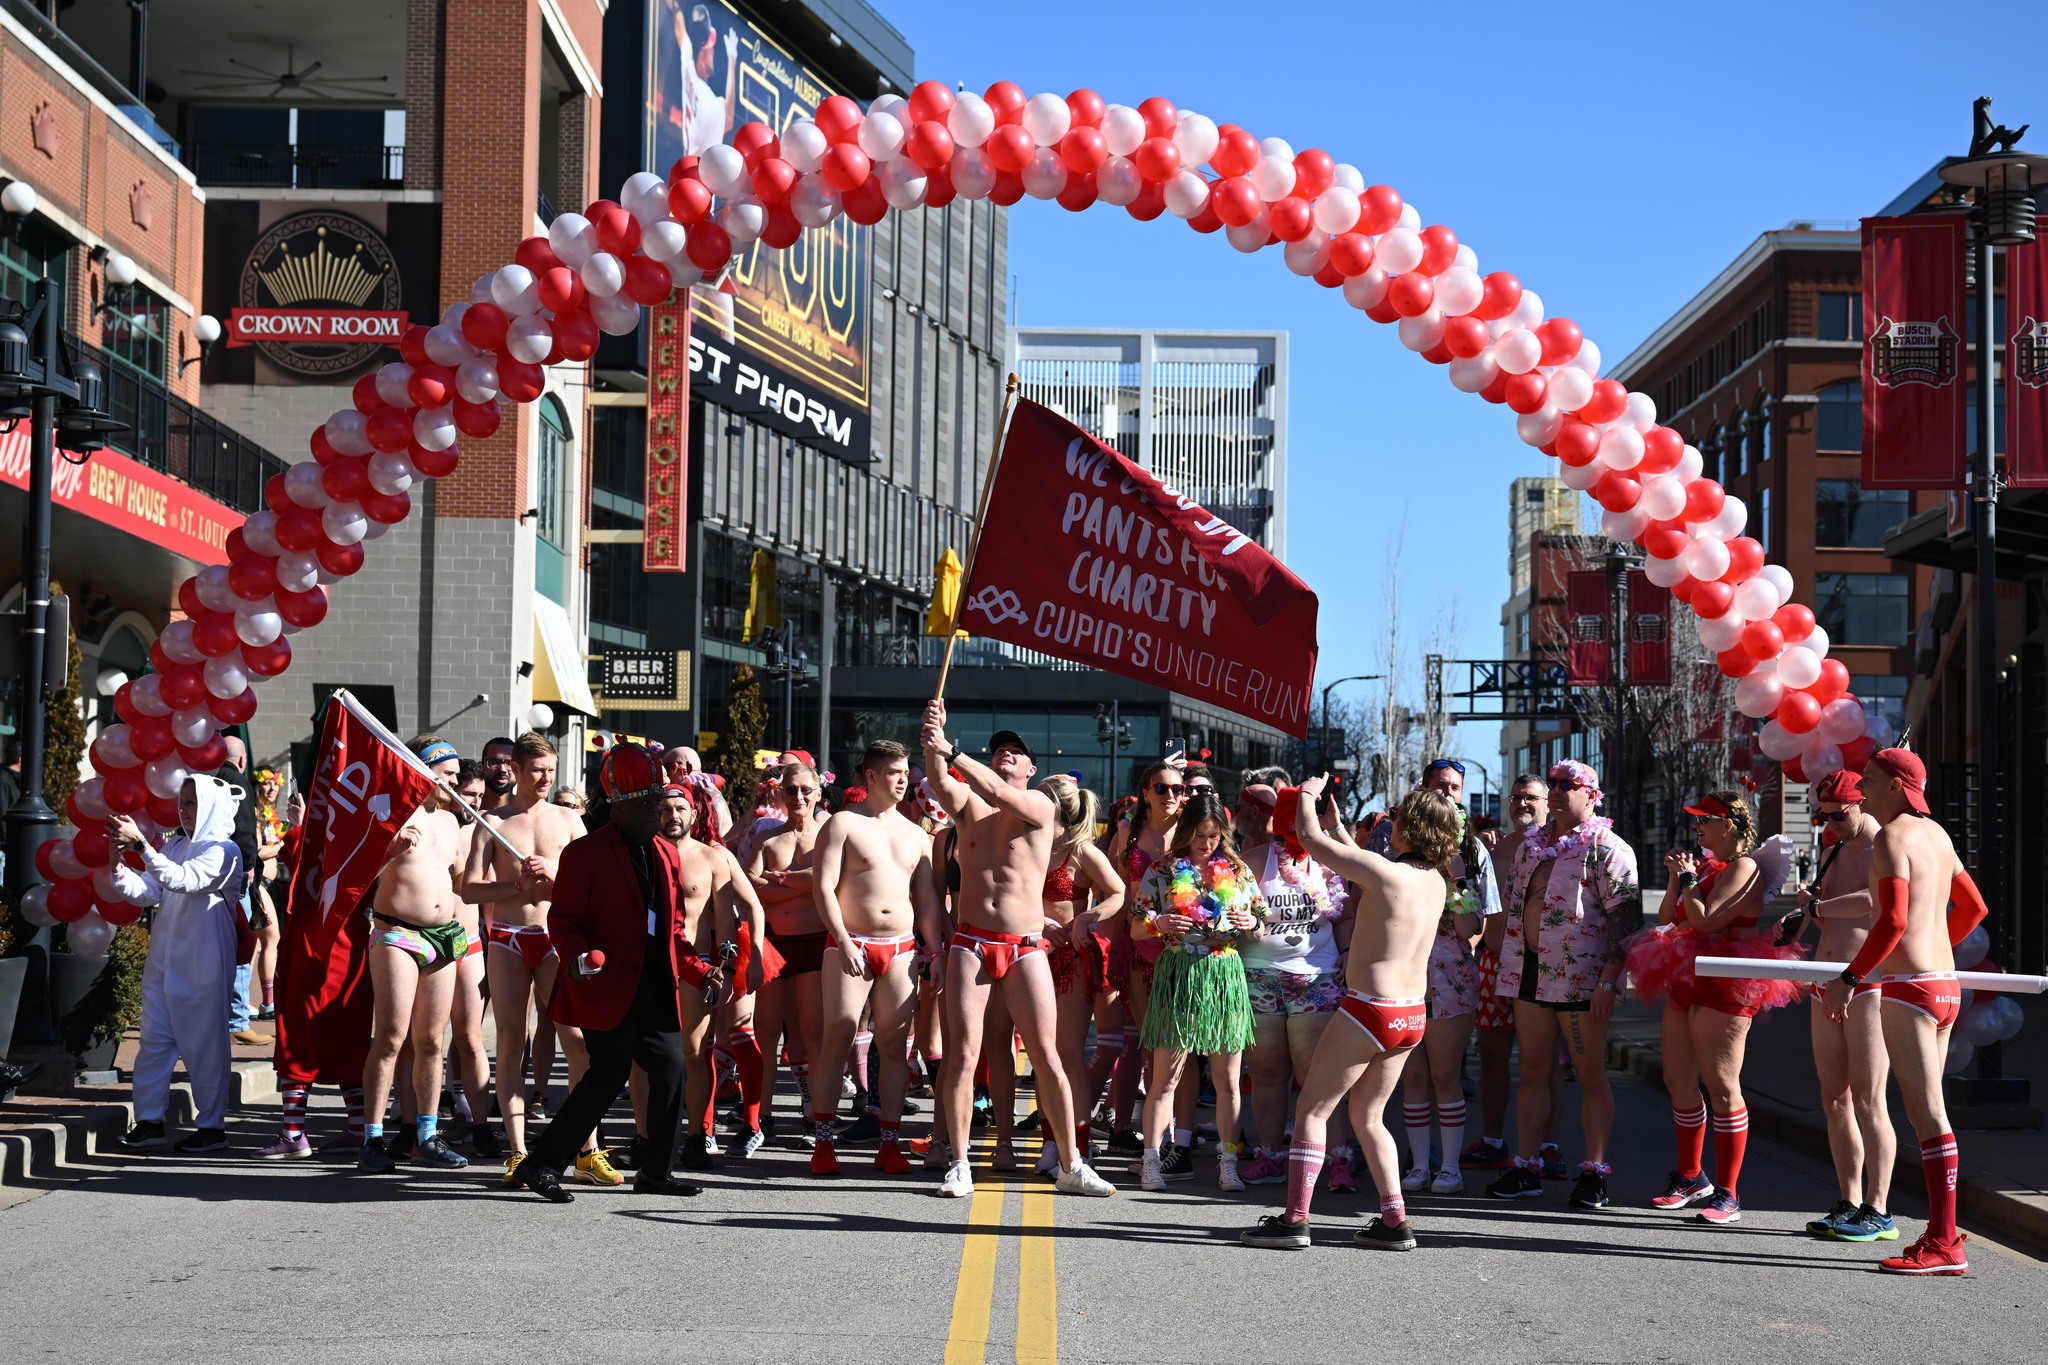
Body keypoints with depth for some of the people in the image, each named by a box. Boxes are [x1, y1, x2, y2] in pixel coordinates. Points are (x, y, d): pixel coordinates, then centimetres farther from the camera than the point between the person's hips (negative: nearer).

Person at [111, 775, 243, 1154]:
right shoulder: (174, 845, 12)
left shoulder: (222, 851, -8)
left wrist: (140, 843, -27)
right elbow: (145, 892, 8)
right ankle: (149, 1122, 9)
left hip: (202, 965, -6)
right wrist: (117, 864, -7)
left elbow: (182, 880, -23)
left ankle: (212, 1126, 6)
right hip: (164, 961, 7)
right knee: (155, 1040, 5)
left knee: (205, 1044, -1)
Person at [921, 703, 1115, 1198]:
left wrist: (950, 750, -25)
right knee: (963, 1050, -4)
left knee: (1046, 1055, -2)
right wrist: (932, 739, -29)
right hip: (970, 943, 2)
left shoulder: (1039, 805, 3)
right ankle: (959, 1165, 3)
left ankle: (1070, 1166, 6)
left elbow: (998, 794, -16)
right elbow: (939, 781, -10)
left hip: (1025, 947, -2)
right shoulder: (968, 804, 11)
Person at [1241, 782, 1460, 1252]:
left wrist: (1308, 794, 9)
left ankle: (1294, 1218, -3)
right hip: (1411, 1015, 8)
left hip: (1371, 1010, -8)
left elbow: (1309, 836, -10)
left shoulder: (1386, 872, -17)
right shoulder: (1435, 879, 6)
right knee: (1367, 1116, 19)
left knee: (1312, 1109, 1)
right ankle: (1395, 1221, 13)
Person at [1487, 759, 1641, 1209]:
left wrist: (1608, 981, -19)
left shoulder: (1606, 848, -7)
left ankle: (1594, 1173, 4)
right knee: (1533, 1072, 8)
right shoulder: (1531, 843, 15)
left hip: (1580, 978, -7)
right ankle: (1526, 1168, 12)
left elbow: (1626, 917, -12)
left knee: (1591, 1075, -1)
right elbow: (1512, 899, 25)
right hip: (1530, 970, 7)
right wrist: (1508, 963, 19)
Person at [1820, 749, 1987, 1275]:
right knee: (1927, 1112, 13)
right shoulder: (1936, 834, 17)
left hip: (1908, 988, -9)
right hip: (1944, 986, 9)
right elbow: (1974, 907, 27)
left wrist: (1849, 978, -17)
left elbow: (1894, 920, -23)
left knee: (1926, 1114, -8)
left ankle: (1943, 1245, -8)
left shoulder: (1891, 838, -11)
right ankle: (1944, 1233, 14)